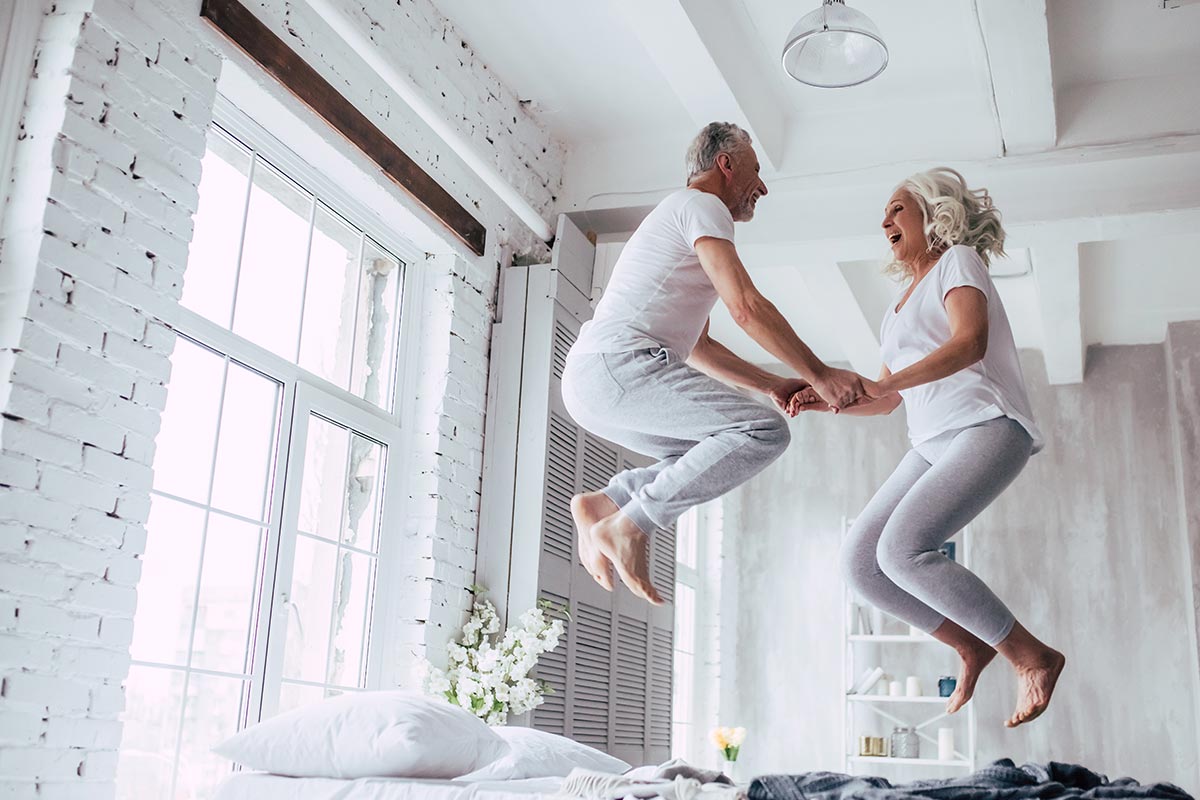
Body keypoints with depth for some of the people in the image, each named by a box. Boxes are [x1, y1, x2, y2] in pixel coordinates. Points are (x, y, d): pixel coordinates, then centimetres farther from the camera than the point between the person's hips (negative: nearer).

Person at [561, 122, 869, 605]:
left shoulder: (676, 219, 32)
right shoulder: (701, 206, 1)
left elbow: (698, 349, 33)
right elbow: (746, 308, -11)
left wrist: (772, 384, 25)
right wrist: (818, 374, -6)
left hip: (584, 383, 10)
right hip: (617, 364, -10)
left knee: (713, 457, 20)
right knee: (764, 431, -16)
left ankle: (603, 503, 8)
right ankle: (630, 525, -17)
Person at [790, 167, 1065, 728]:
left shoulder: (957, 261, 3)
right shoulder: (904, 298, 27)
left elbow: (970, 343, -17)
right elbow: (888, 399, 27)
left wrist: (876, 384, -27)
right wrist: (825, 401, 10)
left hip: (987, 428, -8)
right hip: (932, 444, 8)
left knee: (902, 549, -26)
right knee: (859, 561, -6)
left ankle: (1032, 657, -12)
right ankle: (972, 648, 8)